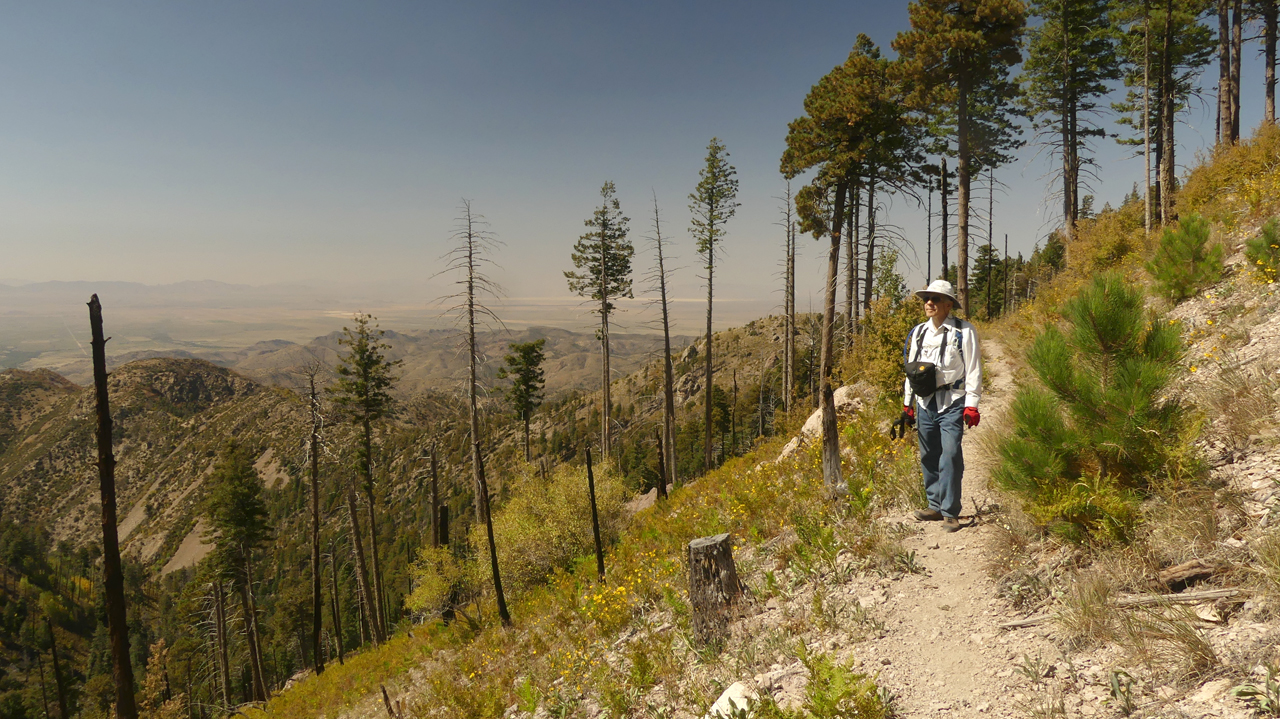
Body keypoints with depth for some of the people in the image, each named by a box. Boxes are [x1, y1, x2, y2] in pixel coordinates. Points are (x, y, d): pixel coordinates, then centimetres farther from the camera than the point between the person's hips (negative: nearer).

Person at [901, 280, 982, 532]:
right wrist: (908, 404, 18)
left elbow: (973, 370, -4)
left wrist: (972, 405, -10)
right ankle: (936, 506, 20)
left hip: (952, 403, -5)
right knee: (929, 457, 8)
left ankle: (950, 512, -6)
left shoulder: (963, 331, -2)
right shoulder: (918, 332, 14)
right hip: (925, 404, 5)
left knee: (950, 456, -11)